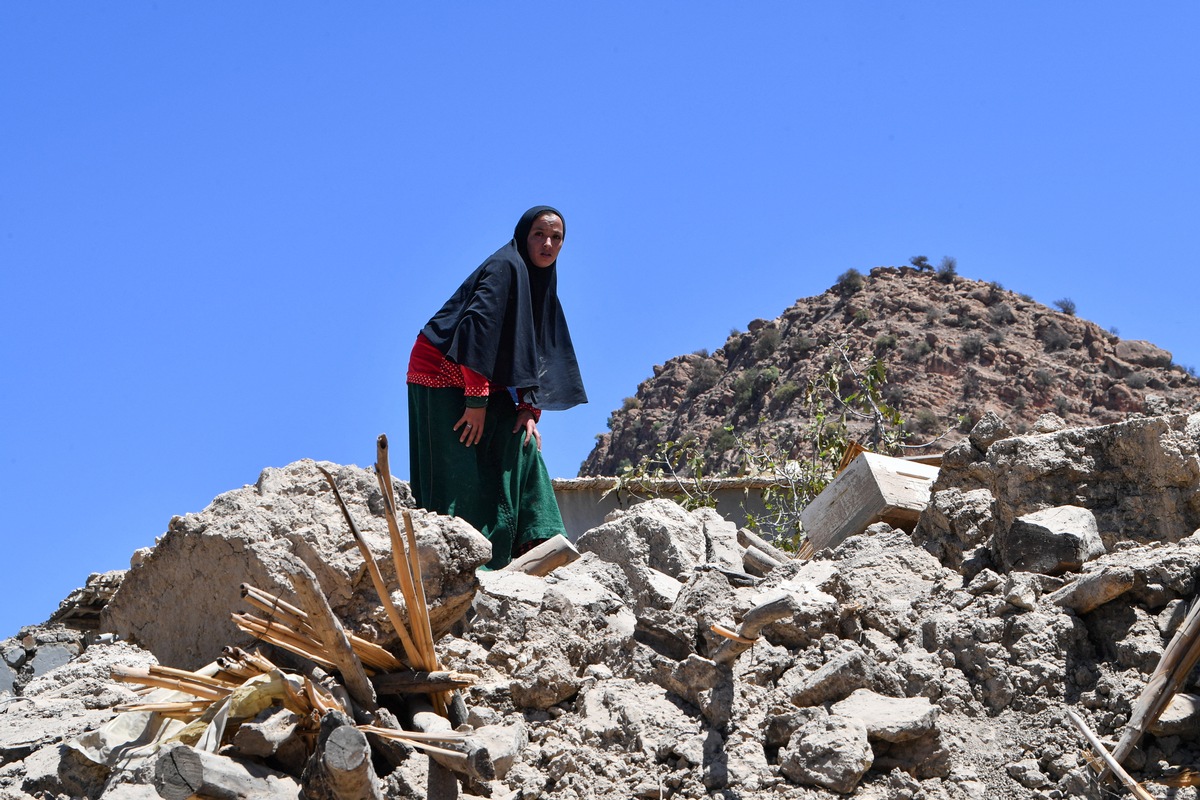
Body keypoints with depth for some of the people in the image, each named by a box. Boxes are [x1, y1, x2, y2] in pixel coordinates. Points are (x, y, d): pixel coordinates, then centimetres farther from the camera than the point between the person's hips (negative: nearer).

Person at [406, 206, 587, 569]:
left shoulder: (541, 286, 12)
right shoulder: (505, 267, -16)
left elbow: (538, 353, 9)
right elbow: (477, 328, -26)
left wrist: (531, 409, -3)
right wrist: (476, 400, -27)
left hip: (482, 382, 9)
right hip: (444, 374, -9)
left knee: (519, 444, 0)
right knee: (461, 468, -12)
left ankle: (531, 542, -1)